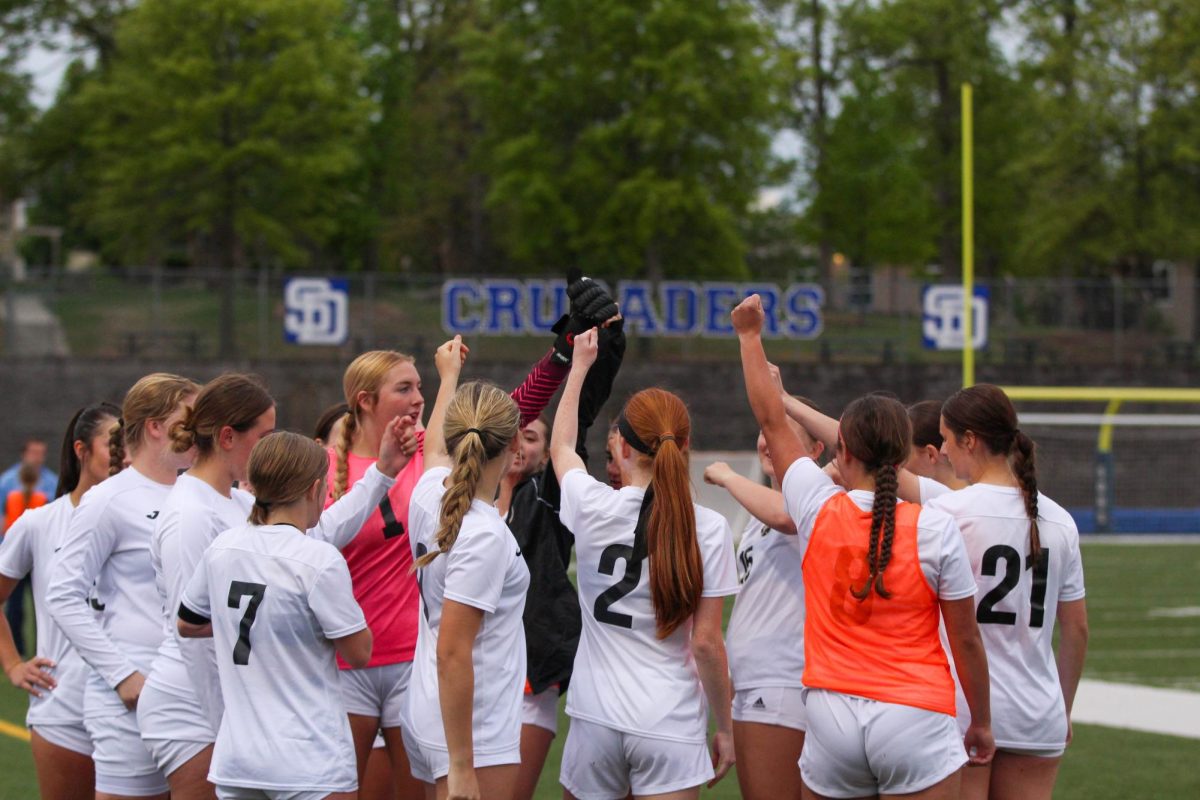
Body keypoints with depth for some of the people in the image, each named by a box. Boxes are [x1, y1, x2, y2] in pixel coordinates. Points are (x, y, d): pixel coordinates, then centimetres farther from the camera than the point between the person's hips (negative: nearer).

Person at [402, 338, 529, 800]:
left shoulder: (430, 494, 2)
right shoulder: (484, 536, -20)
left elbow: (435, 448, 28)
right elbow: (452, 655, -22)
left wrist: (449, 375, 46)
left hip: (425, 715, 9)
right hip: (475, 733, -9)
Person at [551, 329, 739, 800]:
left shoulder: (593, 508, -4)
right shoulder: (708, 529, -7)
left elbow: (561, 447, 20)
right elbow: (706, 642, -6)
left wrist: (579, 365, 32)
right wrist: (723, 727, 6)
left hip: (596, 720, 2)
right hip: (671, 726, -2)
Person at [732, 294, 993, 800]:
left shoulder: (818, 511, -2)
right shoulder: (936, 529, -7)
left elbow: (772, 422, 13)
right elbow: (965, 639, -1)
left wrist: (750, 337, 24)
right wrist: (980, 724, 11)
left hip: (831, 714, 2)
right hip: (916, 717, -2)